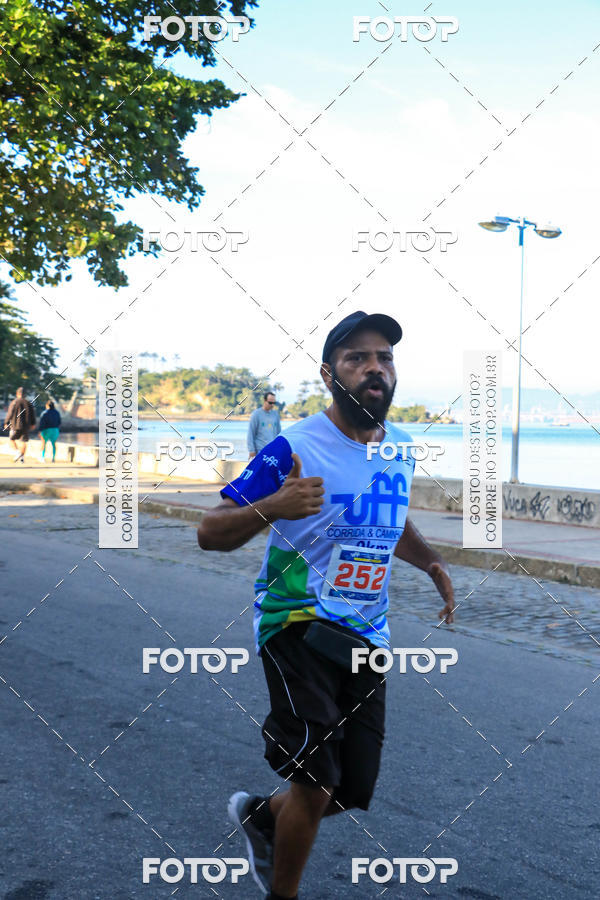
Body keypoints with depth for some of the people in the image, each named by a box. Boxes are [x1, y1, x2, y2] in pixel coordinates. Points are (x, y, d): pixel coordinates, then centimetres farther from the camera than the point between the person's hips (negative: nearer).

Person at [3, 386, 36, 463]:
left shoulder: (14, 402, -7)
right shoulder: (29, 403, 5)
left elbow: (10, 413, -8)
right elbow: (33, 414, 8)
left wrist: (6, 423, 1)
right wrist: (33, 424, 18)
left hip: (16, 425, -3)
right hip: (26, 426, 3)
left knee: (12, 439, 11)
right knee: (23, 441, 8)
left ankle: (17, 451, -9)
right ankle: (22, 457, 6)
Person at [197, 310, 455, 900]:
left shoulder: (400, 449, 8)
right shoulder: (294, 448, -12)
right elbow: (210, 534, -13)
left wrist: (433, 563, 8)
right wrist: (272, 507, -32)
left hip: (367, 636, 6)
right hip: (297, 623, -6)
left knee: (353, 791, 9)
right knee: (317, 784, -12)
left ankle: (260, 815, 39)